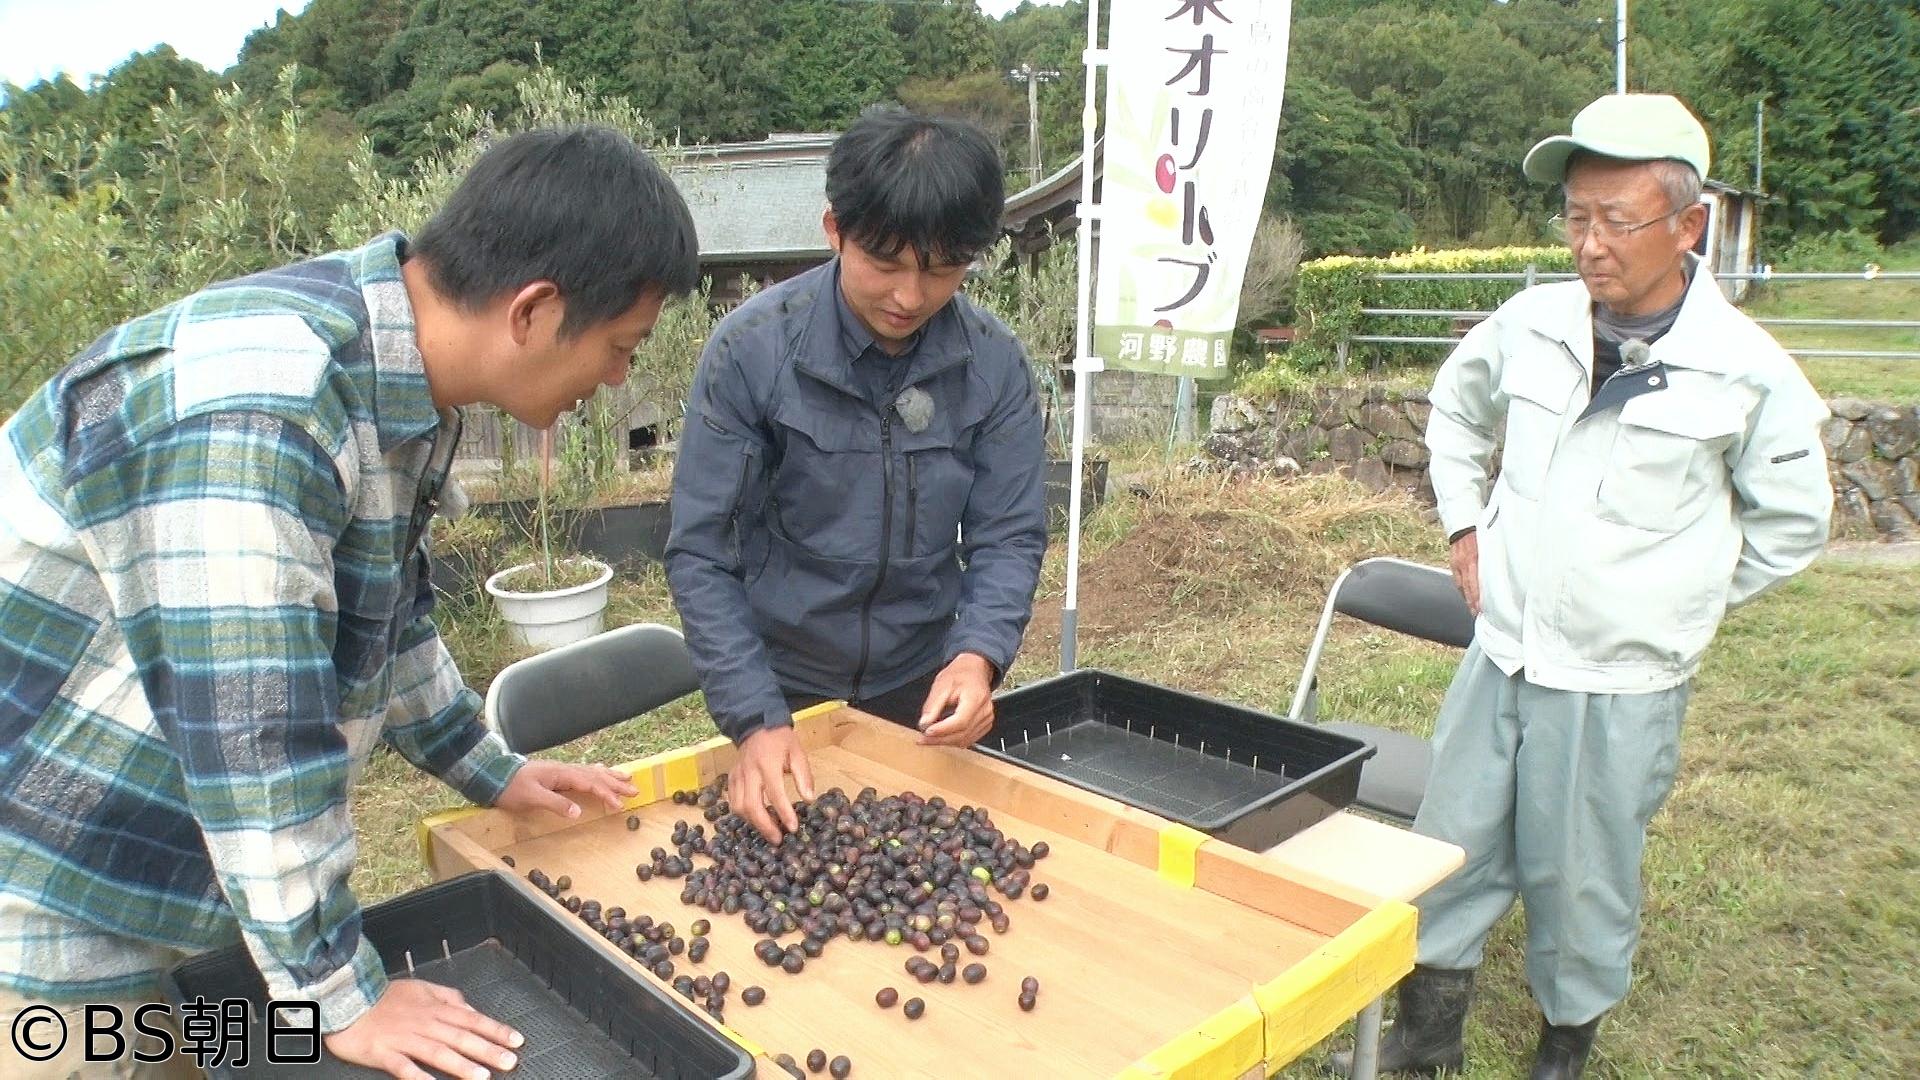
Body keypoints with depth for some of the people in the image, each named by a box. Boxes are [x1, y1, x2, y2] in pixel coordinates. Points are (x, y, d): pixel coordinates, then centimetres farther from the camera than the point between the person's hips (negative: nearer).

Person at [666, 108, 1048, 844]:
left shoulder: (994, 364, -12)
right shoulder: (751, 350, -19)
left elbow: (1010, 535, -8)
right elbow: (699, 554, -17)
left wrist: (979, 654, -27)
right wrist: (756, 721, -25)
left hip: (924, 692, 2)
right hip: (783, 687, -1)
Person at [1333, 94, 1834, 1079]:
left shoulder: (1746, 370, -11)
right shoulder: (1533, 322, -2)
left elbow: (1792, 525, 3)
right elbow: (1455, 406, 18)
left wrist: (1673, 606, 2)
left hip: (1620, 687, -3)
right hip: (1499, 656, 4)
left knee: (1580, 880, 12)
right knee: (1450, 850, 13)